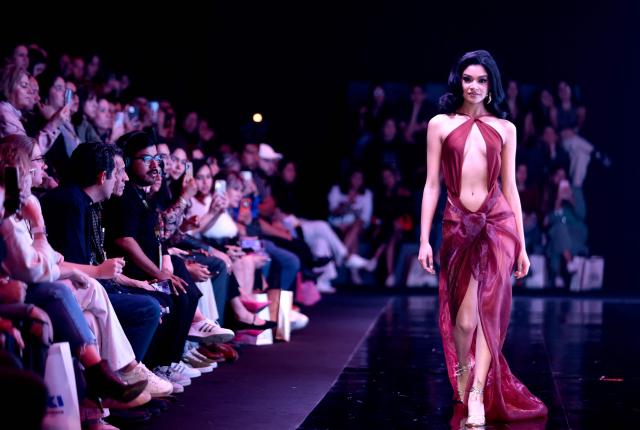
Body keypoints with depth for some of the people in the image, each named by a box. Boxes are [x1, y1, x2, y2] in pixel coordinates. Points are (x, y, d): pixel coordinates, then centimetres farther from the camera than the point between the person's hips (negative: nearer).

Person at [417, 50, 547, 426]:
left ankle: (478, 395, -2)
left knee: (489, 309, -6)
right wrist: (424, 239, -1)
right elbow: (432, 185, 4)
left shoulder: (505, 128, 8)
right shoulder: (440, 125, 5)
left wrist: (522, 244, 8)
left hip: (497, 223, 1)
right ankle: (462, 370, 34)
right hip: (458, 225, 0)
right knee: (464, 314, 3)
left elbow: (510, 187, 10)